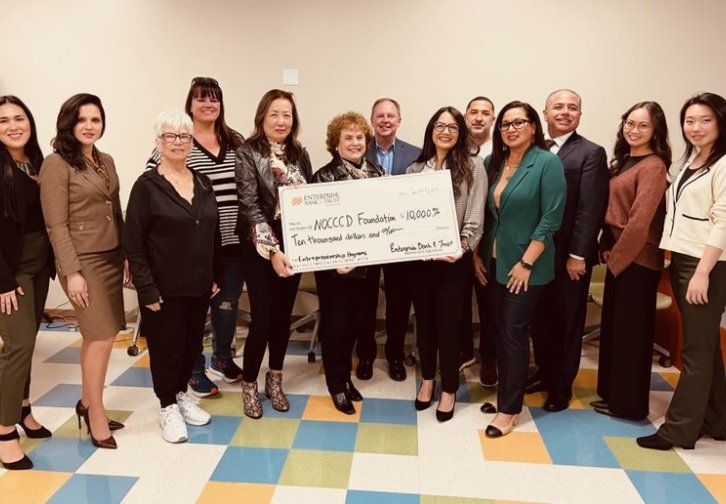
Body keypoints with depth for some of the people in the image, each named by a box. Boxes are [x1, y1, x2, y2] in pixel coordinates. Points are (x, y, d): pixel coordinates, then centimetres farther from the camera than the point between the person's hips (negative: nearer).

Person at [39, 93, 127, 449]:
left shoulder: (106, 162, 12)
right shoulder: (56, 164, -9)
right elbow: (56, 225, -12)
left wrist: (128, 255, 12)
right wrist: (72, 272, -16)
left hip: (111, 258, 6)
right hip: (83, 261, -6)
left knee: (96, 335, 11)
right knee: (102, 336, -5)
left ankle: (87, 403, 28)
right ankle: (96, 414, 12)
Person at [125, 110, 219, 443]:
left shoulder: (203, 182, 8)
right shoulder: (147, 185, -9)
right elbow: (133, 243, -11)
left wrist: (215, 277, 9)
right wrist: (146, 289, -16)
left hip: (199, 285, 5)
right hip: (165, 288, -5)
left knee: (192, 343, 16)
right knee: (166, 347, 7)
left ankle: (181, 394, 37)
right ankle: (168, 406, 27)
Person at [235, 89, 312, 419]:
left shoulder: (300, 154, 8)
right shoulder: (247, 154, -6)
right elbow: (250, 205, -13)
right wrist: (272, 250, -20)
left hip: (293, 245, 4)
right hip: (260, 248, -4)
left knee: (283, 315, 12)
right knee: (262, 319, -3)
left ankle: (275, 380, 30)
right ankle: (249, 385, 18)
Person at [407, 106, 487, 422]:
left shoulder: (473, 166, -2)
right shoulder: (415, 169, 10)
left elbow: (475, 218, -8)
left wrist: (462, 247, -23)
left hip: (453, 259, -3)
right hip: (419, 257, 4)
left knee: (448, 323, 4)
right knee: (424, 320, 15)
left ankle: (449, 390, 23)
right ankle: (427, 379, 35)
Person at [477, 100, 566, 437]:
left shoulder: (548, 163, -10)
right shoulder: (492, 163, 6)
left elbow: (551, 218, -14)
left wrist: (526, 262, -16)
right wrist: (477, 256, 6)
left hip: (525, 266, -6)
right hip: (493, 263, 6)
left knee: (513, 334, 0)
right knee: (497, 331, 12)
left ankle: (509, 409, 14)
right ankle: (505, 394, 30)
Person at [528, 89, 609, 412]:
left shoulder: (591, 153, -6)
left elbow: (591, 209, -12)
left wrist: (578, 254, -16)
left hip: (569, 256, -4)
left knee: (568, 322, 10)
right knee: (540, 319, 15)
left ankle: (562, 386, 25)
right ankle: (544, 373, 34)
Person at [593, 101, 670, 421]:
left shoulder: (653, 166, -15)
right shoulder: (624, 160, 13)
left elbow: (640, 220, -20)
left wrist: (616, 256, -12)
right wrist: (607, 248, 5)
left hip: (637, 260, -9)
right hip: (618, 256, 9)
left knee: (630, 330, 3)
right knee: (613, 326, 16)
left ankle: (629, 404, 18)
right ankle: (612, 394, 30)